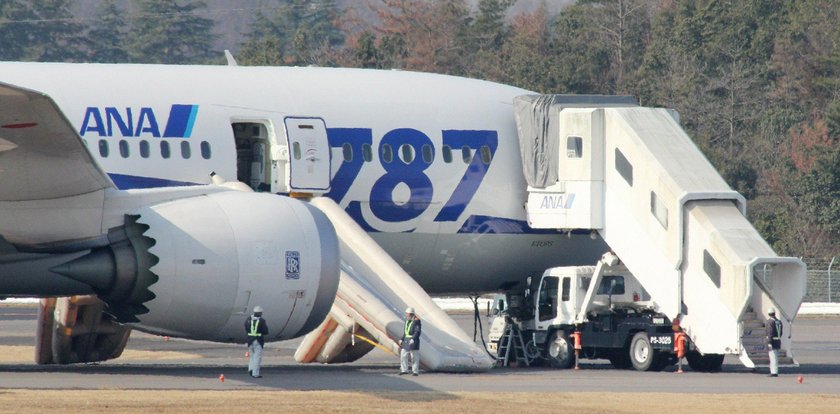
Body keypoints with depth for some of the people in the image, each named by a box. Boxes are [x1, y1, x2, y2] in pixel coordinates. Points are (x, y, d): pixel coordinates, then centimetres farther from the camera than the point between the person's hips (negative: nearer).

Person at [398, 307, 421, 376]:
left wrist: (413, 339, -28)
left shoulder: (416, 321, -12)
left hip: (413, 341, -8)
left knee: (414, 357, -2)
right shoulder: (407, 321, 13)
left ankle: (415, 371, 3)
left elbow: (417, 332, -18)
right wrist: (401, 339, 13)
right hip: (406, 341, 8)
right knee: (403, 355, 4)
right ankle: (404, 370, 10)